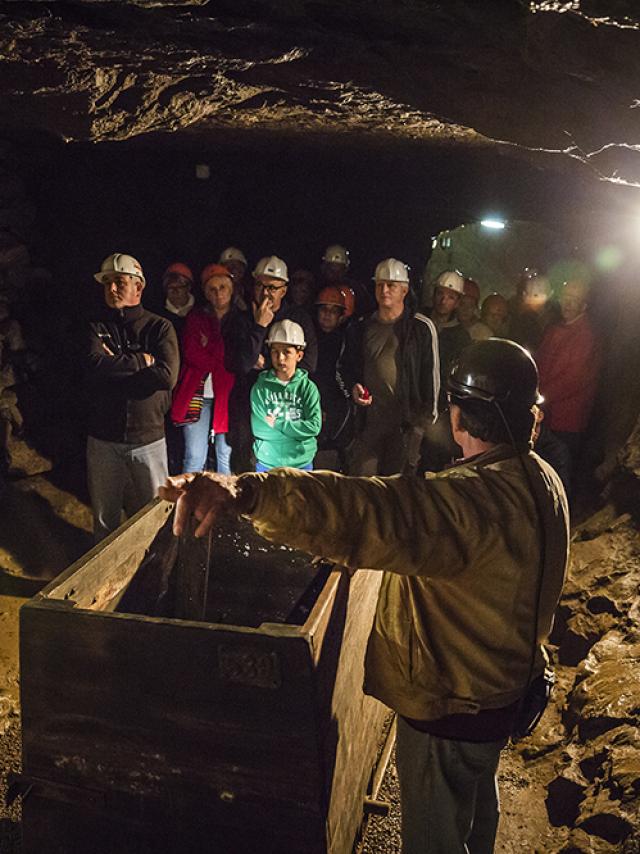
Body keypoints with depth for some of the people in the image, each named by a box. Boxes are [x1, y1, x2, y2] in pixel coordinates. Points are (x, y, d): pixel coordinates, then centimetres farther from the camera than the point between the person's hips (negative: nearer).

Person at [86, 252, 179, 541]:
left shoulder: (160, 327, 0)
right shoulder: (96, 327, 5)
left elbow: (167, 376, -16)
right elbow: (94, 365, -16)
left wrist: (116, 367, -12)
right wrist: (141, 361, -13)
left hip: (148, 440, -1)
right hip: (103, 440, 2)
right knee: (104, 520, 14)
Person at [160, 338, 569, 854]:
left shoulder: (475, 499, -36)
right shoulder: (541, 478, -4)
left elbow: (376, 513, -53)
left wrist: (246, 492, -64)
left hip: (449, 702, -9)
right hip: (503, 686, 9)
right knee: (478, 807, 34)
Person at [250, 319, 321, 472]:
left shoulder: (308, 387, -3)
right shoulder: (261, 386, -3)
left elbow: (314, 427, -11)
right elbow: (258, 428, -7)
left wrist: (278, 424, -15)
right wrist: (297, 429, -11)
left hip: (301, 463, 0)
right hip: (267, 463, 0)